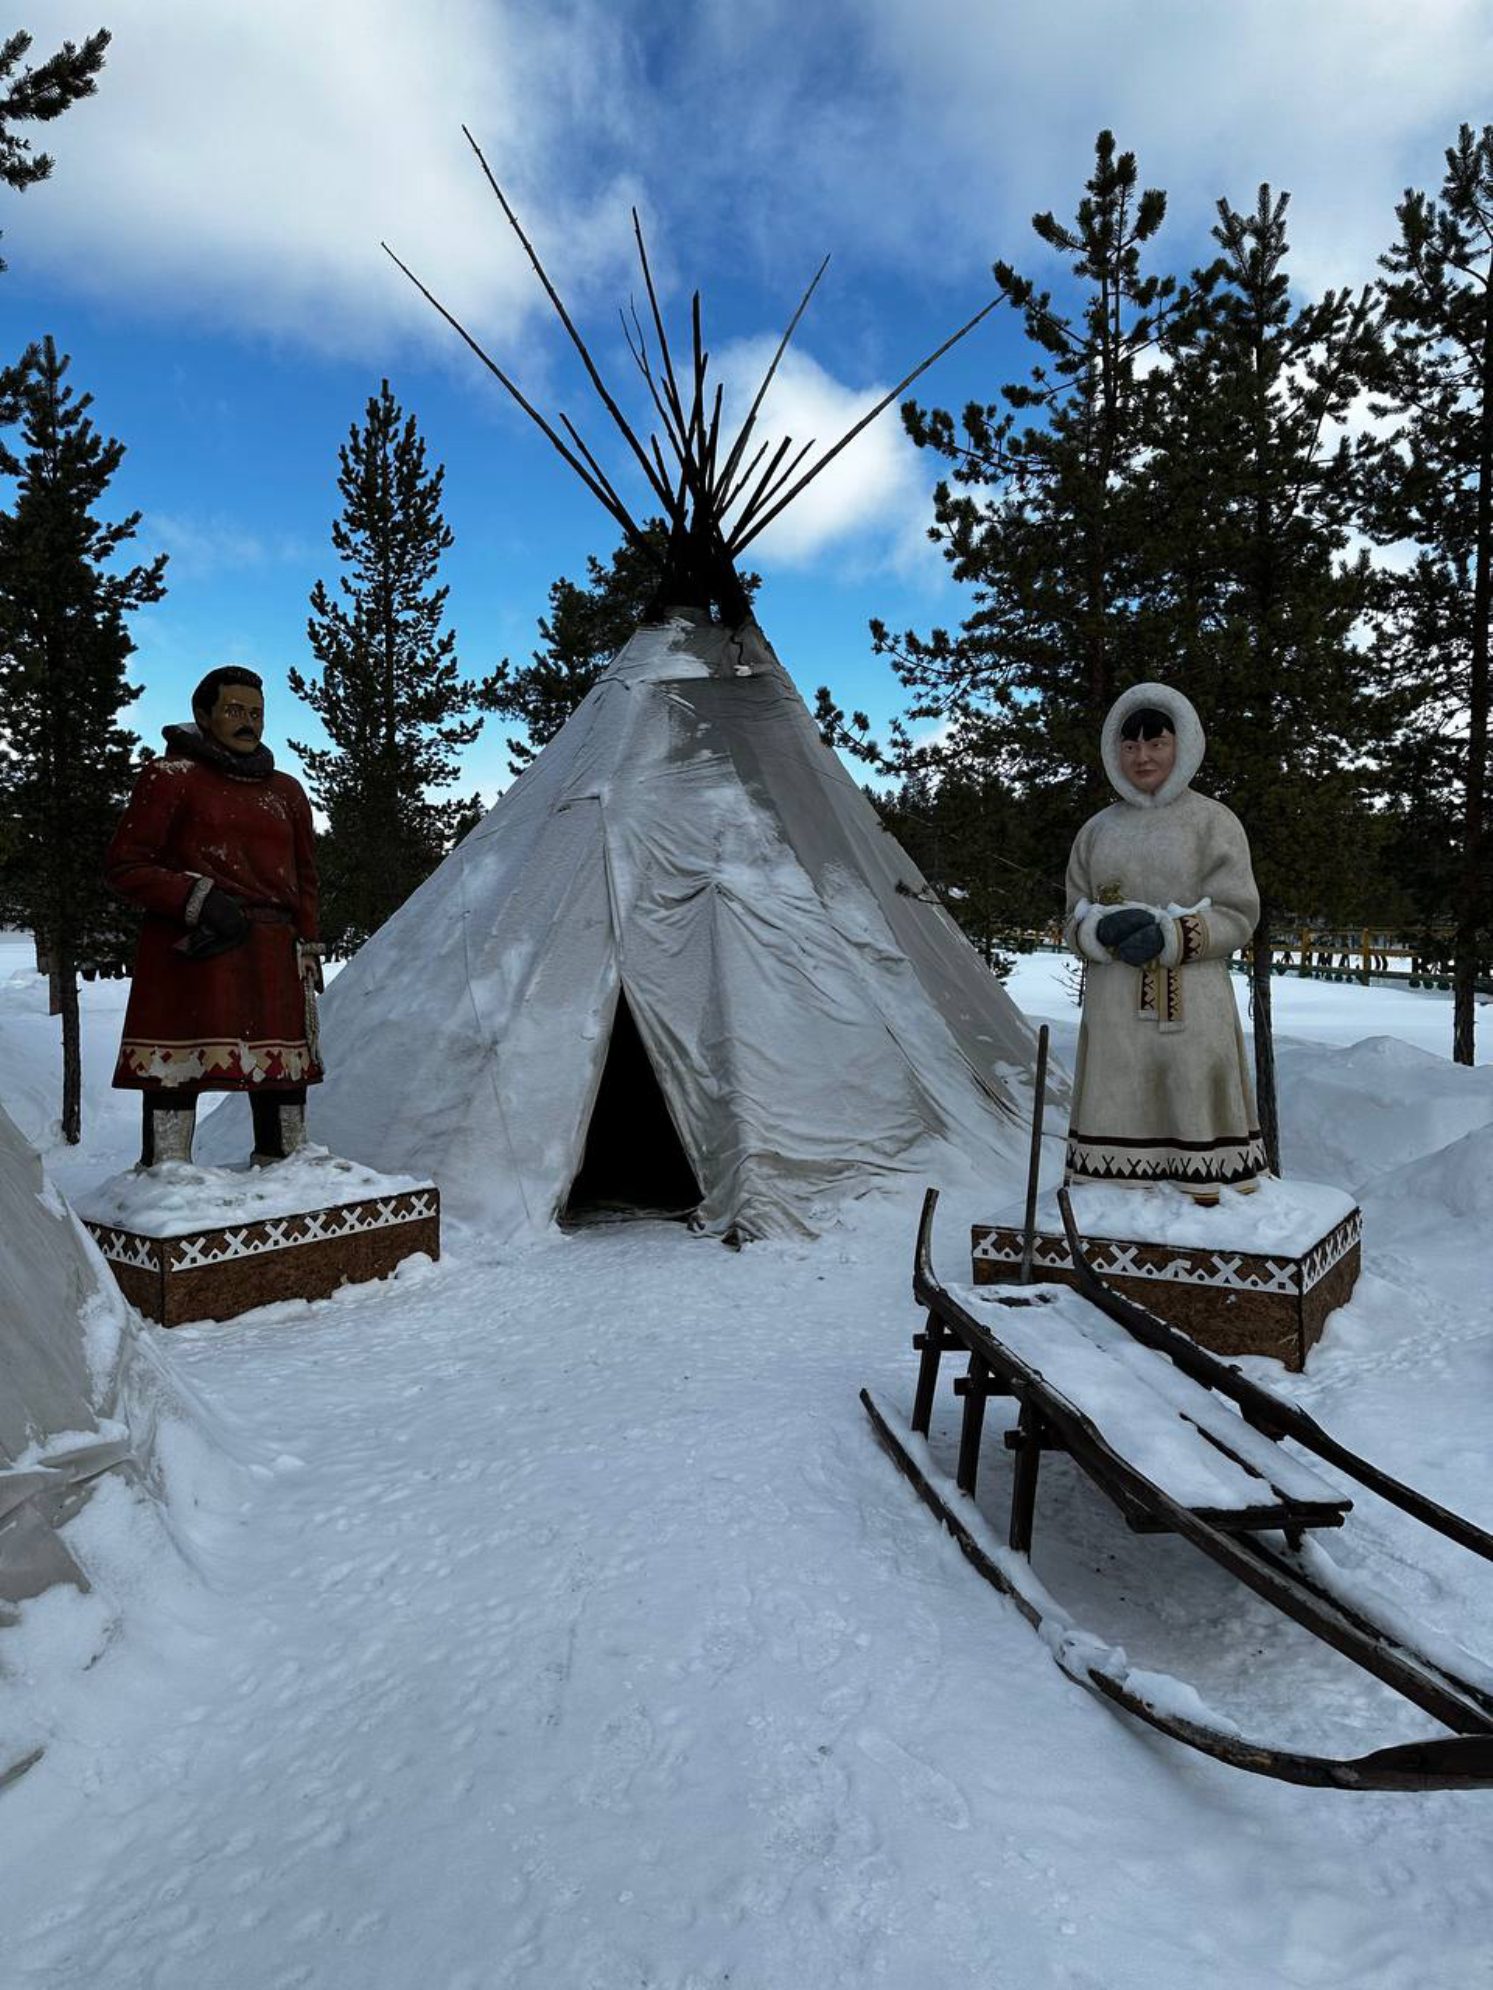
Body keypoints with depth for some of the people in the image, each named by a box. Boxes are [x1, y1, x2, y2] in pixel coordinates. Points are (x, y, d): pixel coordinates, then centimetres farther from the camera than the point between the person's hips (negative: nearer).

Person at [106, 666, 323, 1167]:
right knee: (176, 1071, -8)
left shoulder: (287, 792, 20)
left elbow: (304, 880, 22)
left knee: (284, 1073, 4)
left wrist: (308, 952, 11)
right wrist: (199, 900, -13)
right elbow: (124, 865, 0)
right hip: (190, 953, -4)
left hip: (272, 957, 5)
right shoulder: (171, 777, 5)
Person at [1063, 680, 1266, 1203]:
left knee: (1190, 1111, -7)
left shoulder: (1213, 821, 5)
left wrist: (1169, 936, -16)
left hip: (1191, 1008, -3)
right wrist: (1104, 928, -10)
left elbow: (1237, 916, 0)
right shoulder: (1098, 829, 14)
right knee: (1119, 1114, 0)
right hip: (1114, 1008, 3)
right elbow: (1075, 920, 13)